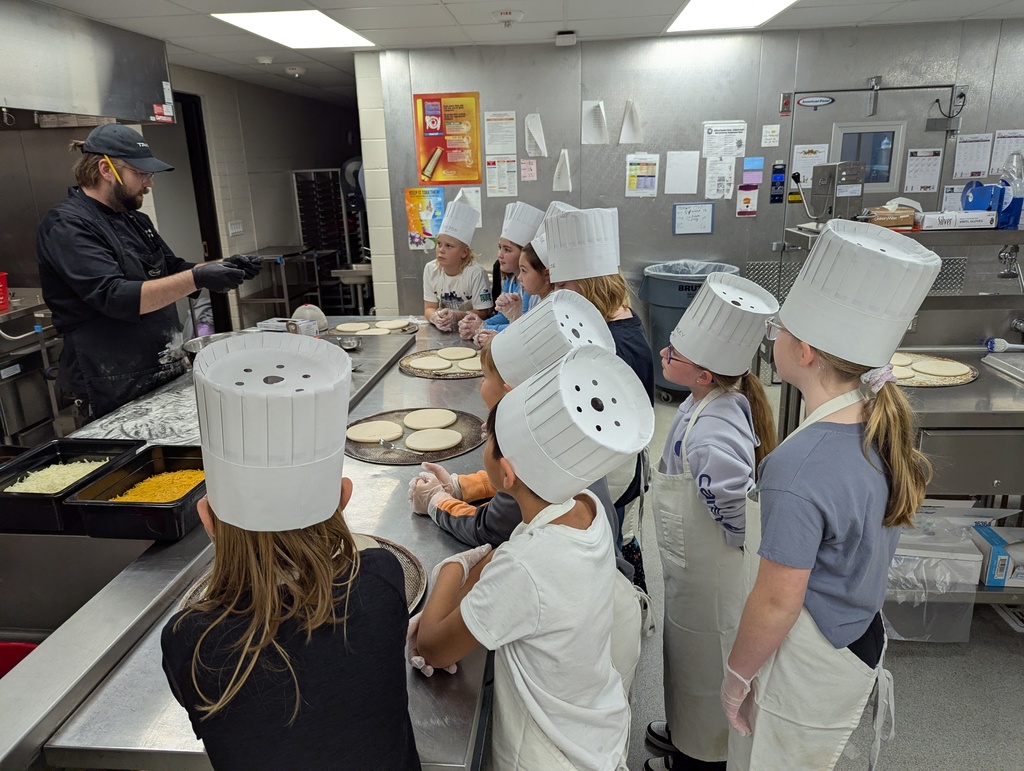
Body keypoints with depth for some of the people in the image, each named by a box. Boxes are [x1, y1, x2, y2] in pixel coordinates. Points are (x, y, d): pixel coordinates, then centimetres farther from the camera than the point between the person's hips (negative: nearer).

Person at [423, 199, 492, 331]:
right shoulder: (430, 269, -3)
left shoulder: (475, 273, -16)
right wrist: (436, 317, -24)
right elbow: (429, 309, -1)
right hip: (442, 330, 3)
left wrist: (456, 315, -28)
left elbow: (482, 313, -12)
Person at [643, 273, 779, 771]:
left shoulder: (711, 435, -38)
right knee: (691, 654, 30)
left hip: (707, 577, -9)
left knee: (701, 662, 18)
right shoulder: (713, 400, -8)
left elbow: (741, 516, -34)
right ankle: (686, 729, 55)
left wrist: (734, 543, -14)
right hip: (693, 569, 9)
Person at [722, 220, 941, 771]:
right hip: (858, 640, 8)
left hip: (804, 672, -8)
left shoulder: (798, 468, -35)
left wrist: (736, 674, -9)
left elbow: (777, 603, -26)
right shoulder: (884, 427, -9)